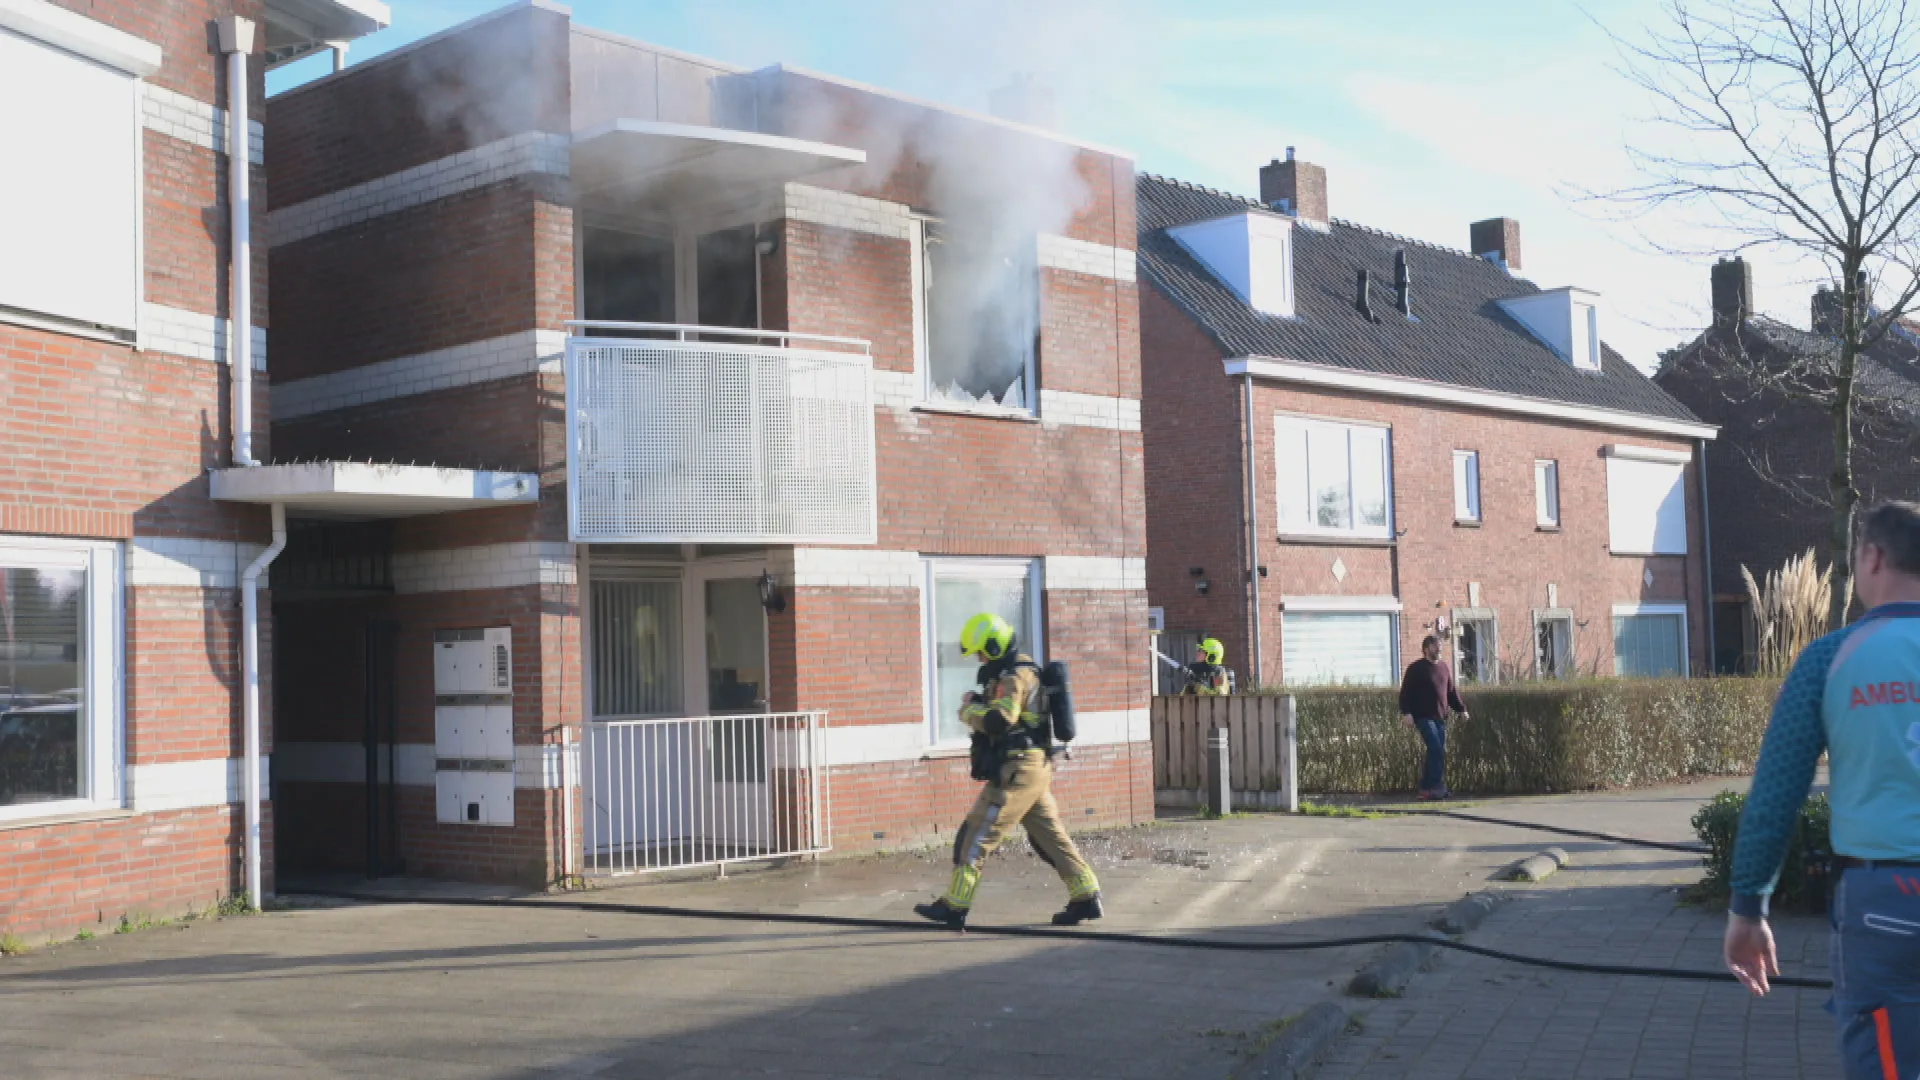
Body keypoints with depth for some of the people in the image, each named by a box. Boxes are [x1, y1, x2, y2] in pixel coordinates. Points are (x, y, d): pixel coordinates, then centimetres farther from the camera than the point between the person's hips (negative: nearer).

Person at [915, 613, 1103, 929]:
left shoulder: (1014, 676, -15)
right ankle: (1086, 898, 14)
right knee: (1050, 835, 13)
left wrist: (969, 709, -10)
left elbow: (999, 721, -27)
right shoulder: (1021, 670, 18)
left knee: (977, 834, -7)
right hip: (1035, 768, 10)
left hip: (1018, 769, -10)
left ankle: (954, 907, -5)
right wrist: (980, 706, 4)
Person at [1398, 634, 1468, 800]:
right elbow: (1406, 692, -8)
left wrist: (1460, 709, 14)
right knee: (1437, 750, -17)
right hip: (1424, 716, -7)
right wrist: (1406, 713, -17)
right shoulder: (1416, 668, -4)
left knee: (1437, 752, 5)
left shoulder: (1444, 668, 17)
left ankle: (1426, 788, 12)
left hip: (1440, 717, 7)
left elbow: (1452, 692, 23)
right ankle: (1437, 787, -15)